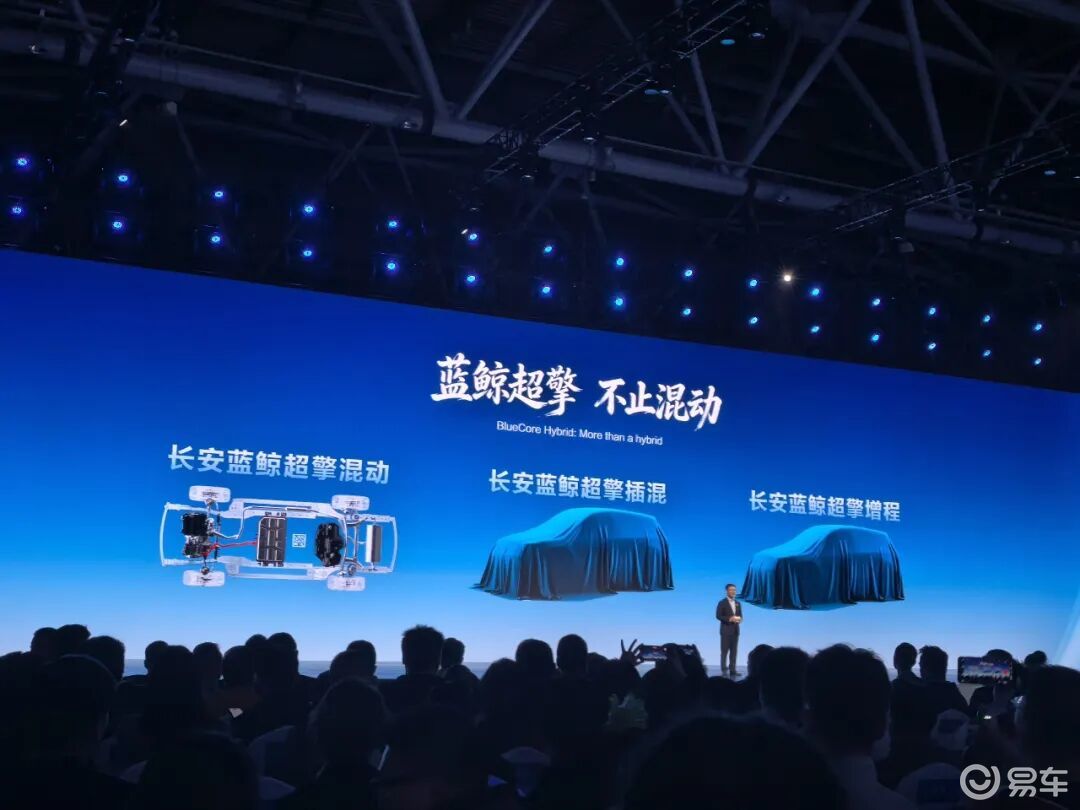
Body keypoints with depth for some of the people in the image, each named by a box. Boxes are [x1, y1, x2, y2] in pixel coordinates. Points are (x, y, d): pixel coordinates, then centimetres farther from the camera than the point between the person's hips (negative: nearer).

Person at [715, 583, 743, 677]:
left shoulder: (737, 603, 13)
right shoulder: (722, 603, -5)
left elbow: (740, 615, 18)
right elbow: (718, 616, -9)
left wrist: (739, 619, -6)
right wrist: (729, 619, -20)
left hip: (735, 630, 5)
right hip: (726, 630, -5)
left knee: (734, 651, 4)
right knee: (725, 650, -4)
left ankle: (732, 669, 6)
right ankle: (724, 669, 0)